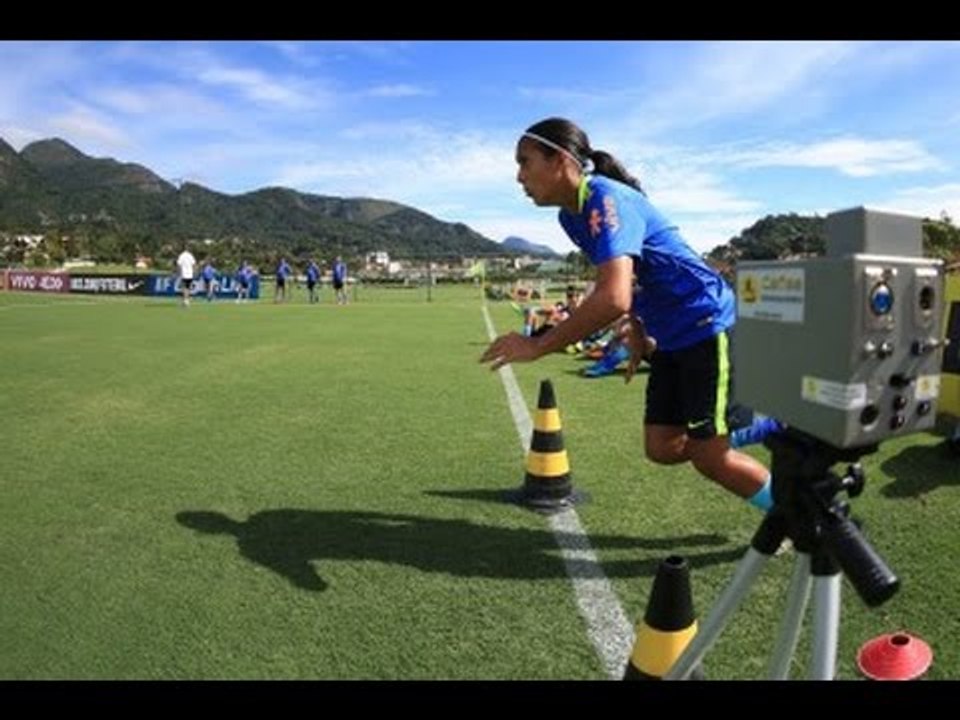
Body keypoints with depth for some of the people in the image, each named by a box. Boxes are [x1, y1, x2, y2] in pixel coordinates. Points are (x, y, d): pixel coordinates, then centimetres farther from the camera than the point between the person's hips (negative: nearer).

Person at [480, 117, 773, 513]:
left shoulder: (605, 200, -25)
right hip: (671, 336, 9)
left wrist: (536, 347, -32)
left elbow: (614, 298, -39)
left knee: (708, 455, -4)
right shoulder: (571, 216, 4)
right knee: (663, 448, 9)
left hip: (706, 324, -9)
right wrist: (638, 334, 17)